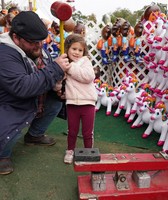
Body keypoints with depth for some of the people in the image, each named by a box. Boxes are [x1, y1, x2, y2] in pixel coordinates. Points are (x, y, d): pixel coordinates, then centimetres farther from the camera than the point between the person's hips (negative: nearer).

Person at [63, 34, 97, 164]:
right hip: (72, 103, 3)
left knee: (88, 132, 11)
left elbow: (88, 76, -22)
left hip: (87, 103, -2)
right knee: (72, 131, 18)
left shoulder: (85, 61, -3)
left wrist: (71, 67, -18)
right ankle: (70, 151, 37)